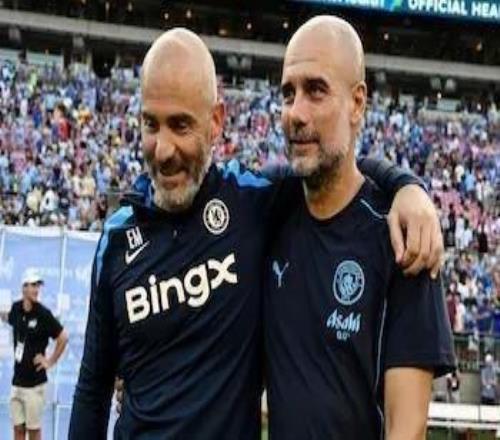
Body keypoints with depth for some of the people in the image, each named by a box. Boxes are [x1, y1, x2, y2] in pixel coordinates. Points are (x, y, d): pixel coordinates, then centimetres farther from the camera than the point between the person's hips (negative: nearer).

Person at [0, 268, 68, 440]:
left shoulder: (43, 314, -12)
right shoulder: (16, 309, 3)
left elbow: (63, 338, -9)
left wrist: (51, 361, -6)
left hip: (34, 382, -5)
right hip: (17, 381, 5)